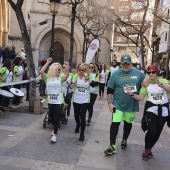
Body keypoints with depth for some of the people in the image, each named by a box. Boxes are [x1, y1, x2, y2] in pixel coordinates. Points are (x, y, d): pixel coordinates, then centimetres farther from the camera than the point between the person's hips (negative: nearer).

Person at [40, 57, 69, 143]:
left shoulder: (60, 77, -1)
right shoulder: (47, 77, -1)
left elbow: (67, 76, -20)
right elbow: (41, 72, -18)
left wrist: (66, 68, -26)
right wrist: (48, 63, -16)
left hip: (58, 101, -2)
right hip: (50, 101, 2)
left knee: (56, 117, -4)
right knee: (51, 116, 16)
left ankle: (55, 134, 3)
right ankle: (55, 128, 43)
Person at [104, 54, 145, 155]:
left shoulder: (138, 73, -2)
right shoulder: (116, 74, -5)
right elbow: (110, 90, -2)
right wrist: (110, 103, -8)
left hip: (132, 105, 2)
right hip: (118, 104, -2)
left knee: (128, 123, 16)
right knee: (115, 123, -6)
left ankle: (124, 140, 40)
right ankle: (112, 146, 3)